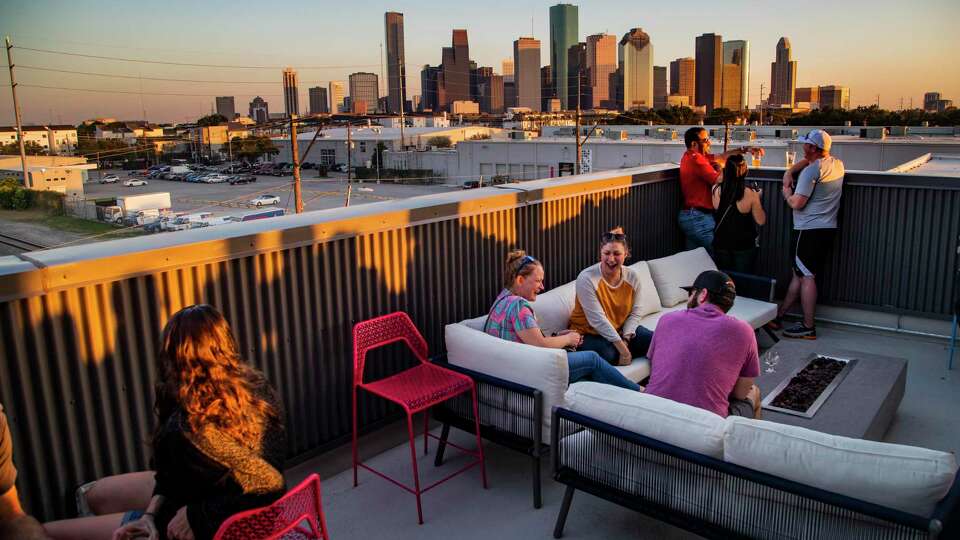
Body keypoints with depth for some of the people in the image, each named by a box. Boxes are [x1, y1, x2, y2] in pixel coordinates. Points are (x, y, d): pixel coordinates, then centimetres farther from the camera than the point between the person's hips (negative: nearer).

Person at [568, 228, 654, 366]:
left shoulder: (633, 277, -4)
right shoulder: (586, 278, -22)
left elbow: (636, 312, 0)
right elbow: (597, 320, -26)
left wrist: (626, 338, -18)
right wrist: (622, 348, -27)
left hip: (620, 330, 5)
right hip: (588, 333, -5)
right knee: (608, 354, -33)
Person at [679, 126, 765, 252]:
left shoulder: (691, 156, 14)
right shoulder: (696, 159, -16)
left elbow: (721, 157, 18)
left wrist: (745, 149, 11)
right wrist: (720, 167, 3)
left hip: (691, 217, 10)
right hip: (699, 218, -10)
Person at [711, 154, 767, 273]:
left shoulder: (716, 190, -12)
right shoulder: (750, 194, -17)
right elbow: (761, 221, -8)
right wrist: (757, 200, 5)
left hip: (721, 244, 2)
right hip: (744, 245, -2)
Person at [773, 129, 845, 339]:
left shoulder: (811, 170, -16)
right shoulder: (838, 165, 11)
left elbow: (797, 203, -19)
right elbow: (808, 160, 27)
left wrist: (787, 194, 1)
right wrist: (789, 172, 11)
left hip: (810, 230, -9)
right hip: (828, 229, 9)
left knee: (806, 276, -4)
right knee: (799, 274, 13)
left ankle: (808, 327, -1)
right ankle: (778, 316, 22)